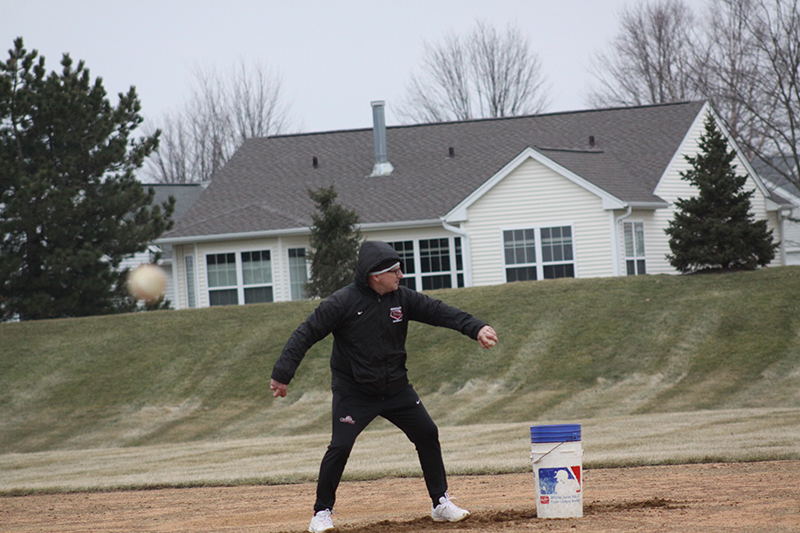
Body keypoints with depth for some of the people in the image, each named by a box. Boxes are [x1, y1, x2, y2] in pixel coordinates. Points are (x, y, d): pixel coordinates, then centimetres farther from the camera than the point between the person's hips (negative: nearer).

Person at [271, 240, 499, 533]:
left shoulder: (402, 298, -4)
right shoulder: (342, 303, -18)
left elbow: (438, 311, -7)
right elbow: (306, 334, -17)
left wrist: (475, 328, -22)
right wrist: (282, 374, -23)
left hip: (396, 388, 5)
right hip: (354, 393, -5)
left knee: (427, 434, 4)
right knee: (340, 446, -16)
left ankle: (440, 503, 18)